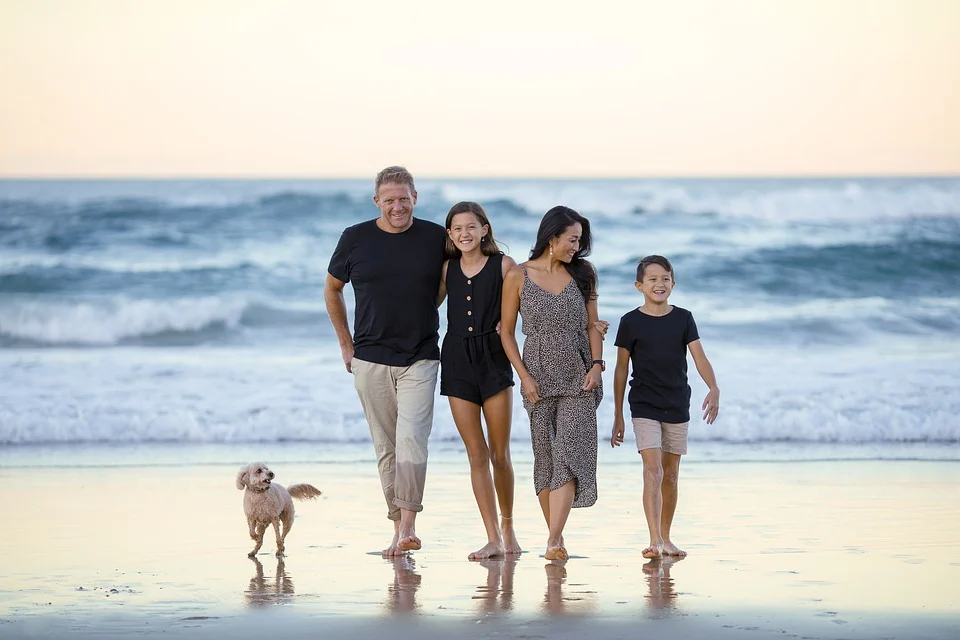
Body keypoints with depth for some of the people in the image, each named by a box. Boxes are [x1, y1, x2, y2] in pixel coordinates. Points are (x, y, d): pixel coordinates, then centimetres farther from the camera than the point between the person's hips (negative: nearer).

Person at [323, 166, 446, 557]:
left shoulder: (436, 238, 0)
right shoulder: (355, 239, 0)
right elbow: (332, 289, 14)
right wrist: (346, 343, 13)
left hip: (420, 360, -1)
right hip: (370, 360, 1)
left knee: (411, 441, -15)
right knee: (386, 448, 5)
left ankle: (408, 527, -16)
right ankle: (398, 528, 13)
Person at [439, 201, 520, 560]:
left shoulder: (503, 265, -2)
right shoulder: (448, 268, 7)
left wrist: (506, 322, -12)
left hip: (493, 359, -2)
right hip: (457, 360, 3)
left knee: (500, 454, 2)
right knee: (476, 454, 1)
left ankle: (507, 526, 24)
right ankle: (493, 540, 3)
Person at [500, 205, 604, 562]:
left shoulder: (582, 275, 6)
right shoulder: (518, 277, -2)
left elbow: (592, 326, 10)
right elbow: (506, 331, 2)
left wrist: (596, 365, -5)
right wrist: (525, 377, -6)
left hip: (578, 379, 1)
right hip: (539, 379, -1)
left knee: (569, 453, -12)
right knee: (545, 456, 4)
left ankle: (553, 542, -18)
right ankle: (556, 536, 15)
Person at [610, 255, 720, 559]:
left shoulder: (683, 318, 4)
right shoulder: (631, 322, -2)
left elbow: (699, 357, -4)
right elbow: (621, 370, 3)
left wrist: (714, 389, -22)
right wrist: (618, 416, 3)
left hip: (677, 406, 3)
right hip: (644, 406, -3)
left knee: (670, 474, 9)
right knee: (652, 470, -15)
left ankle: (665, 539, 22)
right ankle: (654, 541, -21)